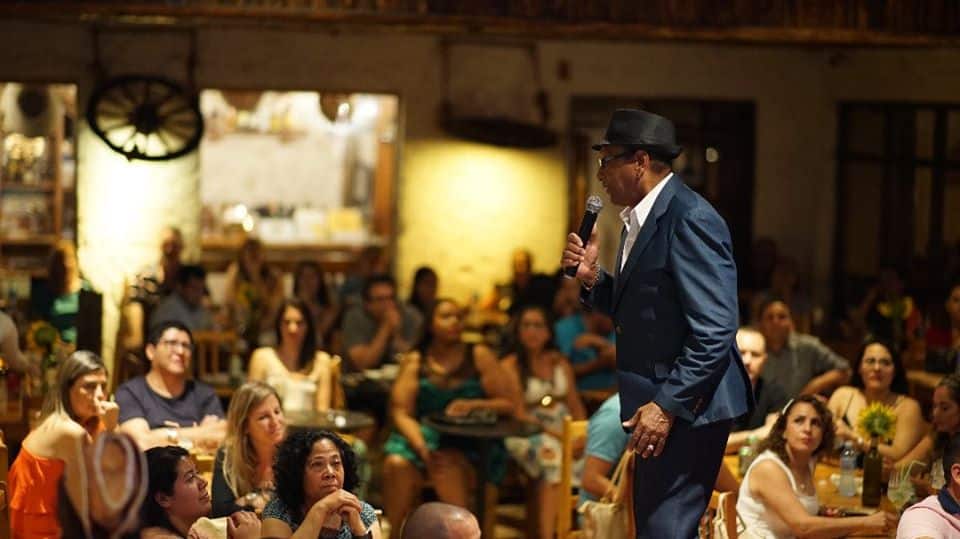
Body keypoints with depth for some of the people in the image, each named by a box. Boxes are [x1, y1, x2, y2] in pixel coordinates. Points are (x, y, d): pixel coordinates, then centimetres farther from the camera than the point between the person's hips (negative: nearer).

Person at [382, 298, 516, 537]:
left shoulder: (478, 356, 5)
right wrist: (421, 447, -18)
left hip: (469, 440, -2)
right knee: (397, 464, -29)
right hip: (423, 435, 2)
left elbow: (510, 403, 3)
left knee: (448, 464, -35)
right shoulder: (415, 361, 8)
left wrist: (473, 405, -15)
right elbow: (401, 412, 0)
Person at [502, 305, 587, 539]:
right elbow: (518, 414, -6)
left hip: (566, 432, 5)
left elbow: (576, 405, 15)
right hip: (528, 435, -5)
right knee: (552, 453, -37)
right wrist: (554, 433, -17)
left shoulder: (560, 363, 19)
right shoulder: (510, 366, 3)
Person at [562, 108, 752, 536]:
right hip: (657, 404, 10)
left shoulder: (690, 220, -17)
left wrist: (667, 405, -23)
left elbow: (715, 329, -22)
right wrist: (592, 278, 3)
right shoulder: (640, 219, 14)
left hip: (687, 406, -10)